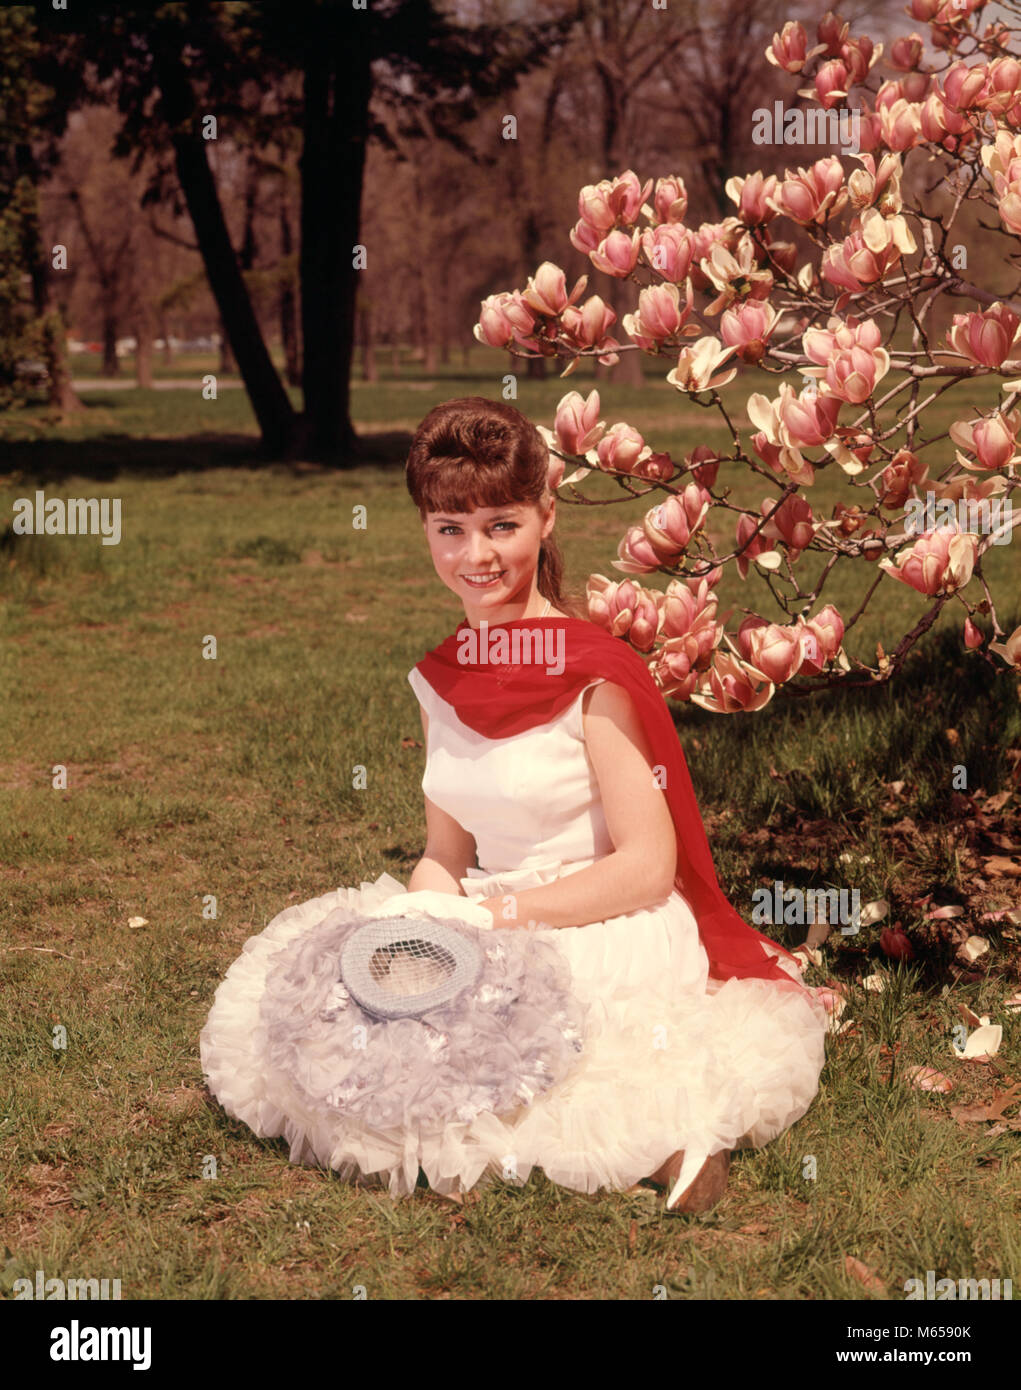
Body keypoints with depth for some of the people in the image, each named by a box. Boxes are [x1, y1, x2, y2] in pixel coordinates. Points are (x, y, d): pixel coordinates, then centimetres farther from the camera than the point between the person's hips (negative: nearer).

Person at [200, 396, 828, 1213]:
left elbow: (647, 869, -13)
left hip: (608, 938, -8)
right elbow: (445, 855, 13)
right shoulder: (441, 679, 7)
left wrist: (500, 917, -16)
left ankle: (648, 1133, -11)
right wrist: (426, 919, -9)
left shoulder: (594, 677, -13)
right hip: (492, 932, 8)